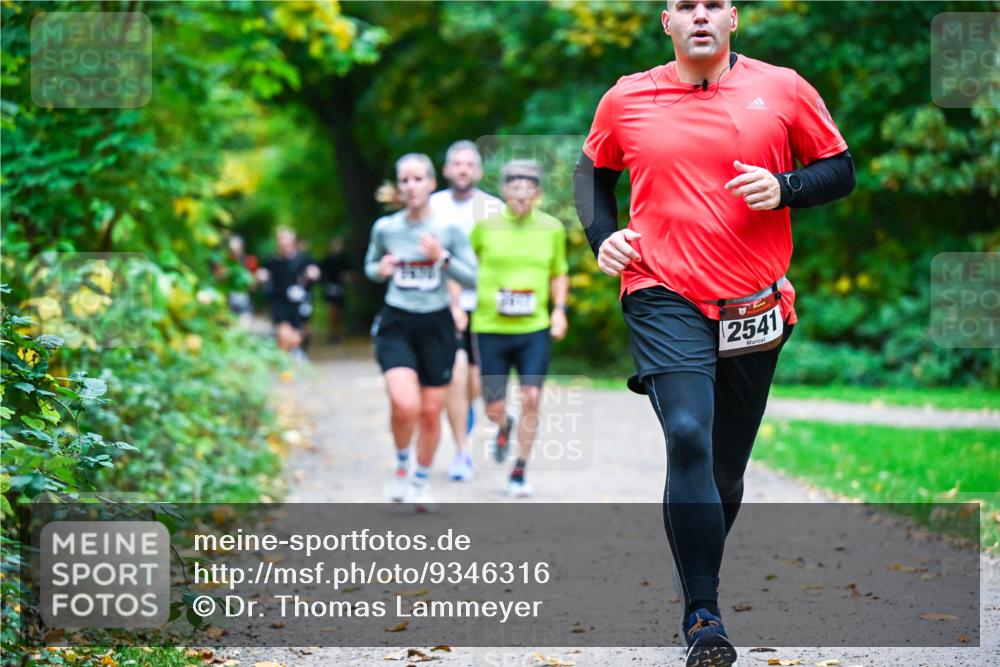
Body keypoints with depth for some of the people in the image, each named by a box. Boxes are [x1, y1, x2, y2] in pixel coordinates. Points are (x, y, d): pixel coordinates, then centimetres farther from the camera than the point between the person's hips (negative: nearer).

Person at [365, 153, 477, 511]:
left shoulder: (449, 229, -4)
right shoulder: (385, 228, -1)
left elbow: (472, 278, -1)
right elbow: (370, 265, 16)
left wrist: (443, 257, -17)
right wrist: (380, 269, -7)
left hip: (437, 324, 1)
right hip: (396, 324, -1)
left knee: (430, 412, 7)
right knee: (405, 404, -21)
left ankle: (421, 481, 30)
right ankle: (401, 465, 8)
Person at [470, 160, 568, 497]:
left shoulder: (552, 228, 3)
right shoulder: (486, 226, -3)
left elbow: (559, 273, 17)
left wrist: (559, 309, 3)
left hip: (535, 329, 1)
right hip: (490, 329, -1)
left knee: (531, 398, -13)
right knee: (494, 409, 2)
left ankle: (519, 473, 3)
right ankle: (505, 426, 41)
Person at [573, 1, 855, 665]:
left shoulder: (783, 89, 3)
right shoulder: (626, 100, 5)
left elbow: (841, 170, 9)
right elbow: (593, 172, 22)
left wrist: (784, 188, -10)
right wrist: (602, 235, 5)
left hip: (754, 309, 2)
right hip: (665, 299, -2)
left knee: (726, 465, 12)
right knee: (688, 437, -21)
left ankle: (700, 579, 37)